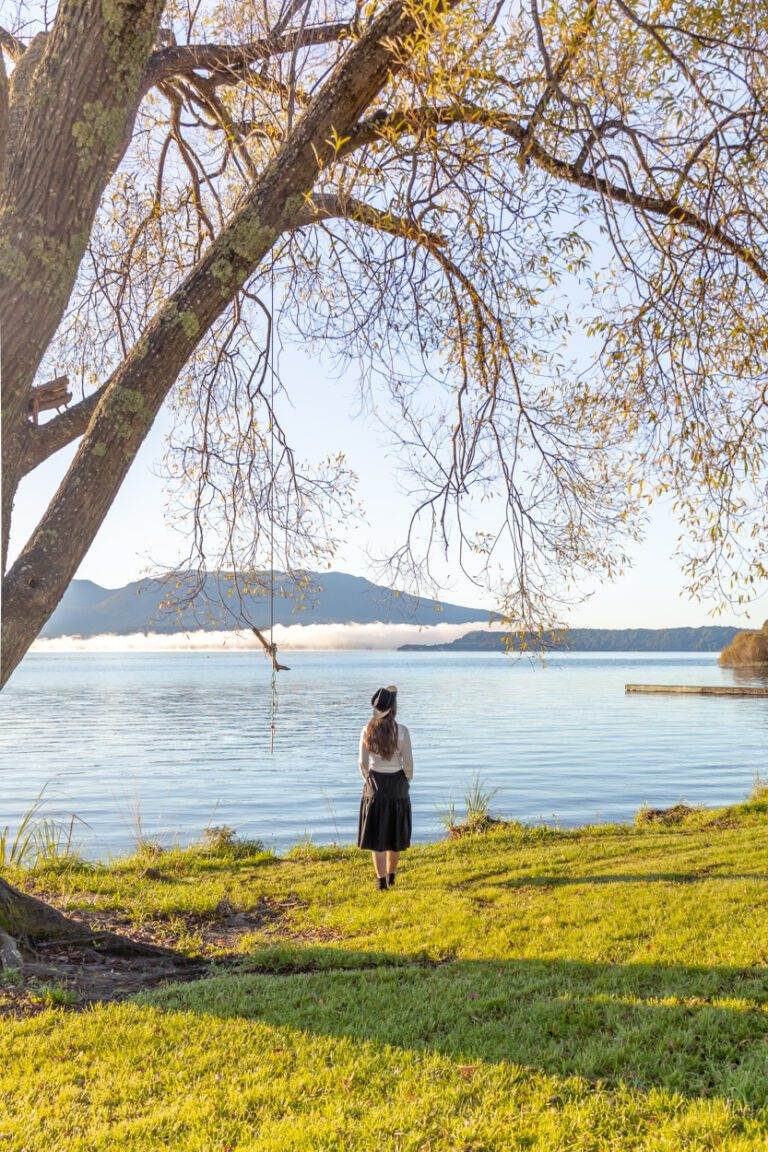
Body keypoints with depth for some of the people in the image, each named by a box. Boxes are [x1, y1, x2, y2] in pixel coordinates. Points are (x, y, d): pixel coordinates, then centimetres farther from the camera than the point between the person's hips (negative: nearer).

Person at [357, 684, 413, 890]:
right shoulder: (401, 731, -12)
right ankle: (391, 875, 29)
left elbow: (363, 763, -4)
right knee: (395, 833, 17)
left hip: (375, 783, 1)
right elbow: (408, 763, -10)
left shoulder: (367, 731, -6)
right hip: (397, 784, -1)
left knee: (376, 835, 9)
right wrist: (407, 781, 8)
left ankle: (381, 879, 7)